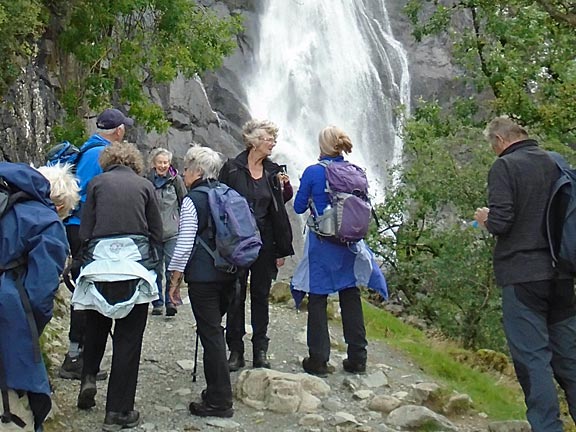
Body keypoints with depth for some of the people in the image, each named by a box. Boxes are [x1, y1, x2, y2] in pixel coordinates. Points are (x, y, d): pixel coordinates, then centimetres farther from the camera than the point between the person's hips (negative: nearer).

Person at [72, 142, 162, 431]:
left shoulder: (97, 183, 5)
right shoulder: (145, 186, 6)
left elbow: (84, 231, 3)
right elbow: (156, 233, 7)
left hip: (99, 265, 1)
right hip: (137, 266, 0)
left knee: (96, 326, 26)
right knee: (128, 338, 4)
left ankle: (89, 378, 10)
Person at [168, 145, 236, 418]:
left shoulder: (193, 200, -10)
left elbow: (185, 243, -12)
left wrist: (174, 281, -5)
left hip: (203, 277, -7)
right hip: (228, 274, 7)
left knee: (210, 335, -2)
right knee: (214, 331, 19)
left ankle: (219, 402, 1)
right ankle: (218, 390, 25)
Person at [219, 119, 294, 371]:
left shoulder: (273, 171, 7)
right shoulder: (232, 168, -4)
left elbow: (278, 210, 8)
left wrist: (282, 248, 5)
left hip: (264, 243, 3)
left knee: (261, 296, 8)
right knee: (236, 297, 3)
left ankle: (260, 350, 15)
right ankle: (236, 351, 10)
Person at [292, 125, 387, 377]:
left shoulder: (313, 172, -11)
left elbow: (299, 207, -4)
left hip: (321, 243, -4)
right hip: (350, 242, 4)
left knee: (318, 299, 6)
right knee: (351, 299, 12)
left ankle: (318, 359, 8)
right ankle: (357, 358, 18)